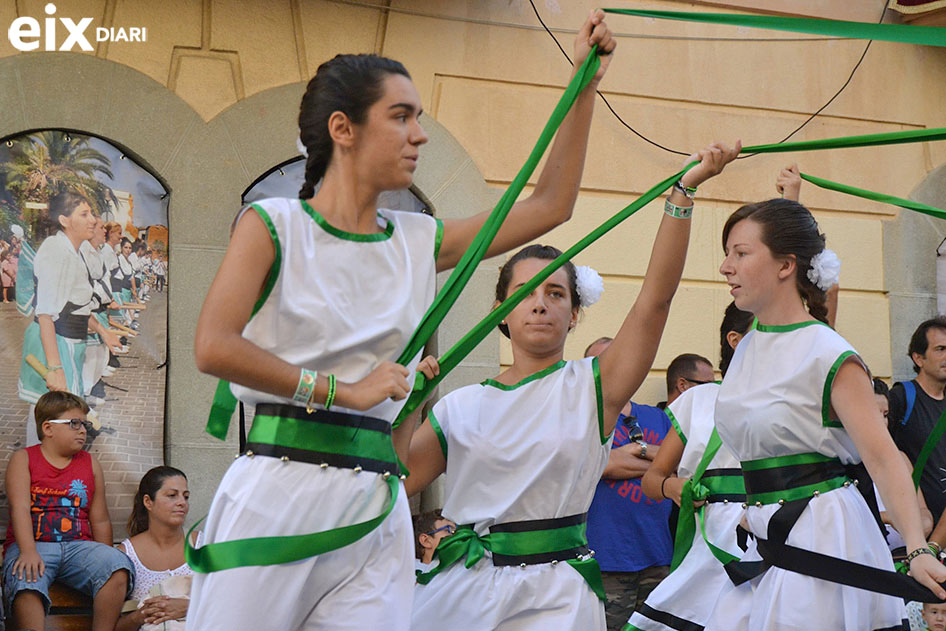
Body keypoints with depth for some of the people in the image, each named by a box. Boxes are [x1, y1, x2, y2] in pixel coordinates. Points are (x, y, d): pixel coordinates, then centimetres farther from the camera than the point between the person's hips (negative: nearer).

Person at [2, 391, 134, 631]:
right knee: (26, 584, -37)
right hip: (32, 546, -3)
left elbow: (100, 520, 17)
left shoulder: (91, 464, 18)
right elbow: (20, 508, -6)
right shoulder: (23, 459, 8)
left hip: (79, 547, 3)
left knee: (119, 566, -28)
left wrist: (105, 564, 5)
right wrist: (28, 552, -22)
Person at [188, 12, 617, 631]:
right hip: (277, 487, -4)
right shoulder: (273, 224, 1)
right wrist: (343, 390, -9)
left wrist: (586, 80, 18)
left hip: (375, 504, 4)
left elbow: (551, 204, 19)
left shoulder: (418, 242, 13)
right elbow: (213, 347, -11)